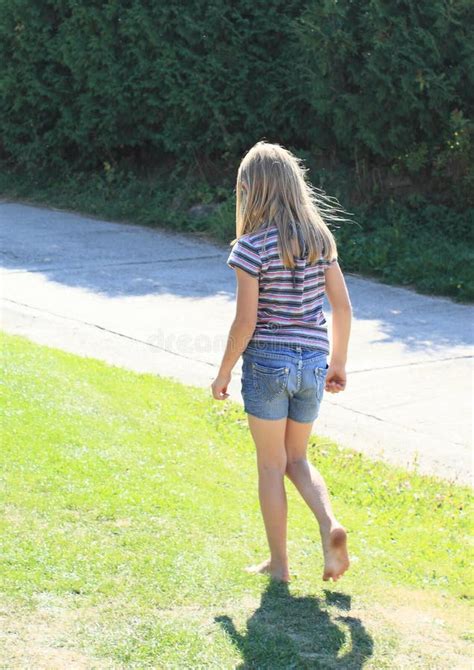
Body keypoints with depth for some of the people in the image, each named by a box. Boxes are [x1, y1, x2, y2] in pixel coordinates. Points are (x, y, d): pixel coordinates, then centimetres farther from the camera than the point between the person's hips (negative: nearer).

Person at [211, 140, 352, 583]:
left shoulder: (252, 246, -13)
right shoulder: (320, 238, 3)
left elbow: (245, 321, -14)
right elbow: (342, 306, 5)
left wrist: (223, 373, -2)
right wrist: (338, 362, 16)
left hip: (267, 362, -5)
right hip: (312, 362, 5)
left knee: (271, 465, 9)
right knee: (297, 460, 19)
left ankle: (278, 562, 16)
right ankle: (331, 526, -5)